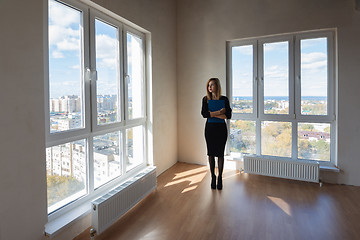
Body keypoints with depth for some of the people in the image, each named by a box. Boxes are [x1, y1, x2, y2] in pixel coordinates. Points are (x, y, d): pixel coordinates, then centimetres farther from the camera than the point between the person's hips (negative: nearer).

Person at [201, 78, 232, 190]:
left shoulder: (224, 99, -2)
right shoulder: (205, 99, 1)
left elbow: (228, 115, -11)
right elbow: (204, 114, -13)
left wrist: (212, 114, -17)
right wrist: (219, 112, -19)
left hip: (221, 128, -1)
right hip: (210, 128, 1)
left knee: (220, 154, 4)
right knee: (211, 154, 6)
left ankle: (220, 177, 18)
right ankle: (213, 177, 21)